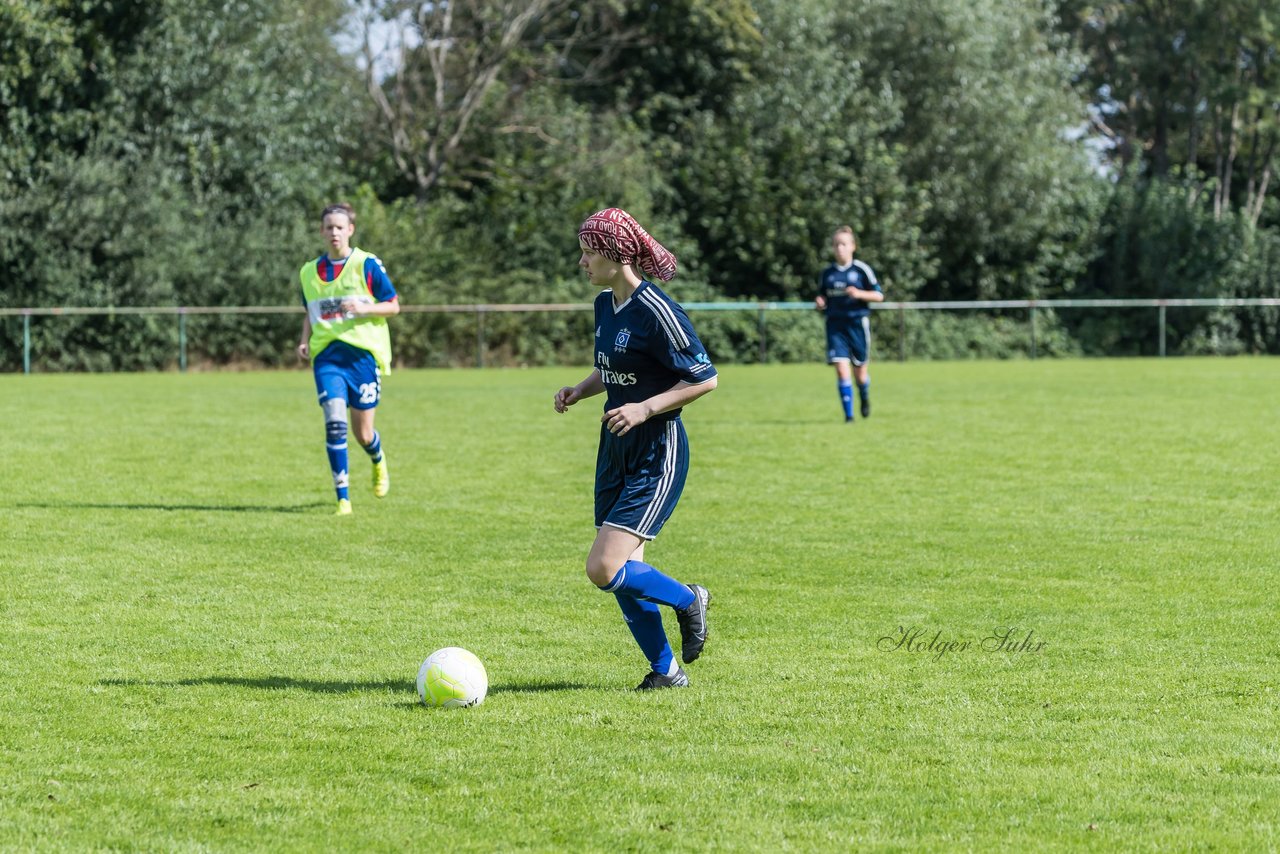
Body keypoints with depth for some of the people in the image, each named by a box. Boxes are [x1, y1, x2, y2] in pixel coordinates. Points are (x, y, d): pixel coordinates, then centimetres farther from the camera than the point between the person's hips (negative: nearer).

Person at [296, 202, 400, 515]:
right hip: (327, 355, 2)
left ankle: (379, 462, 42)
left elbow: (393, 306, 1)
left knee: (363, 433, 4)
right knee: (334, 421, -18)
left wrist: (364, 308, -17)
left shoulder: (367, 265, -2)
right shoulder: (309, 272, 10)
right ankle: (343, 498, -12)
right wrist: (304, 341, 3)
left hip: (363, 351, -2)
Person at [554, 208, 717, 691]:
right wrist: (581, 390, 5)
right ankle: (665, 669, 20)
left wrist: (645, 408, -22)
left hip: (656, 456, -9)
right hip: (616, 450, 9)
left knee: (603, 569, -16)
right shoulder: (605, 305, 8)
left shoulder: (655, 312, -19)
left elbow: (705, 379, -16)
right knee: (623, 577, 7)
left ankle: (688, 601, 9)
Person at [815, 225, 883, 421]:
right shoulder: (827, 273, 9)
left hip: (857, 322, -2)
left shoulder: (862, 269, -2)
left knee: (860, 371, 6)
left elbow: (879, 296, -1)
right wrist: (819, 303, -3)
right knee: (841, 368, -12)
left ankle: (865, 397, 40)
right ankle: (848, 415, -8)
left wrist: (859, 294, -18)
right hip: (835, 325, 2)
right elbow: (823, 298, 21)